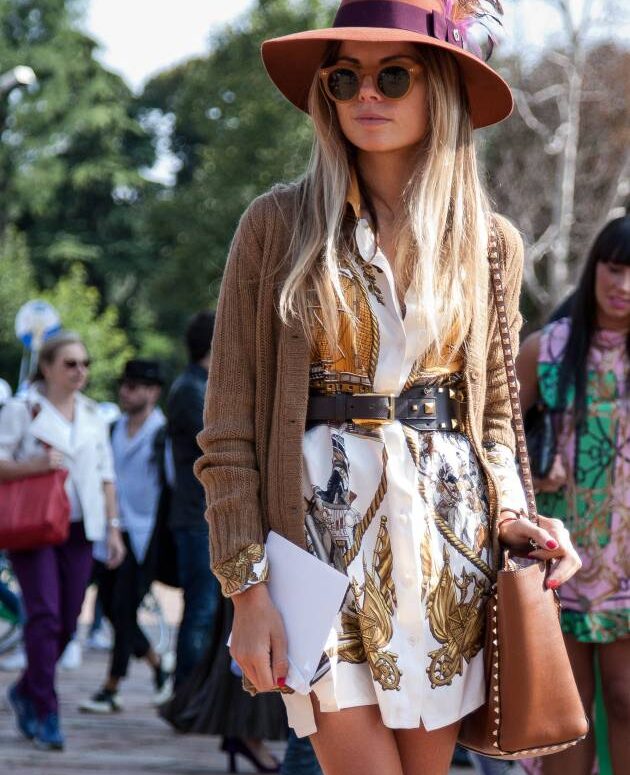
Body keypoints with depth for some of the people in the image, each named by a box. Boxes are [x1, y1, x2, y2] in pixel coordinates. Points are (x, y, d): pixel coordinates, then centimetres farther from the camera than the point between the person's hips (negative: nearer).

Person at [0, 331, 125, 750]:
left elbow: (106, 477, 18)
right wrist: (37, 464, -19)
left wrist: (113, 528, 11)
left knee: (67, 622, 4)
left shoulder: (93, 415, 15)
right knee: (45, 614, -14)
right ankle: (46, 715, -11)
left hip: (78, 529, 5)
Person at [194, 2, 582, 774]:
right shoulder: (278, 225, -1)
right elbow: (229, 428, -2)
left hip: (446, 541, 3)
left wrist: (508, 513, -4)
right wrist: (246, 586, -9)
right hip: (324, 532, -3)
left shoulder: (491, 243, 7)